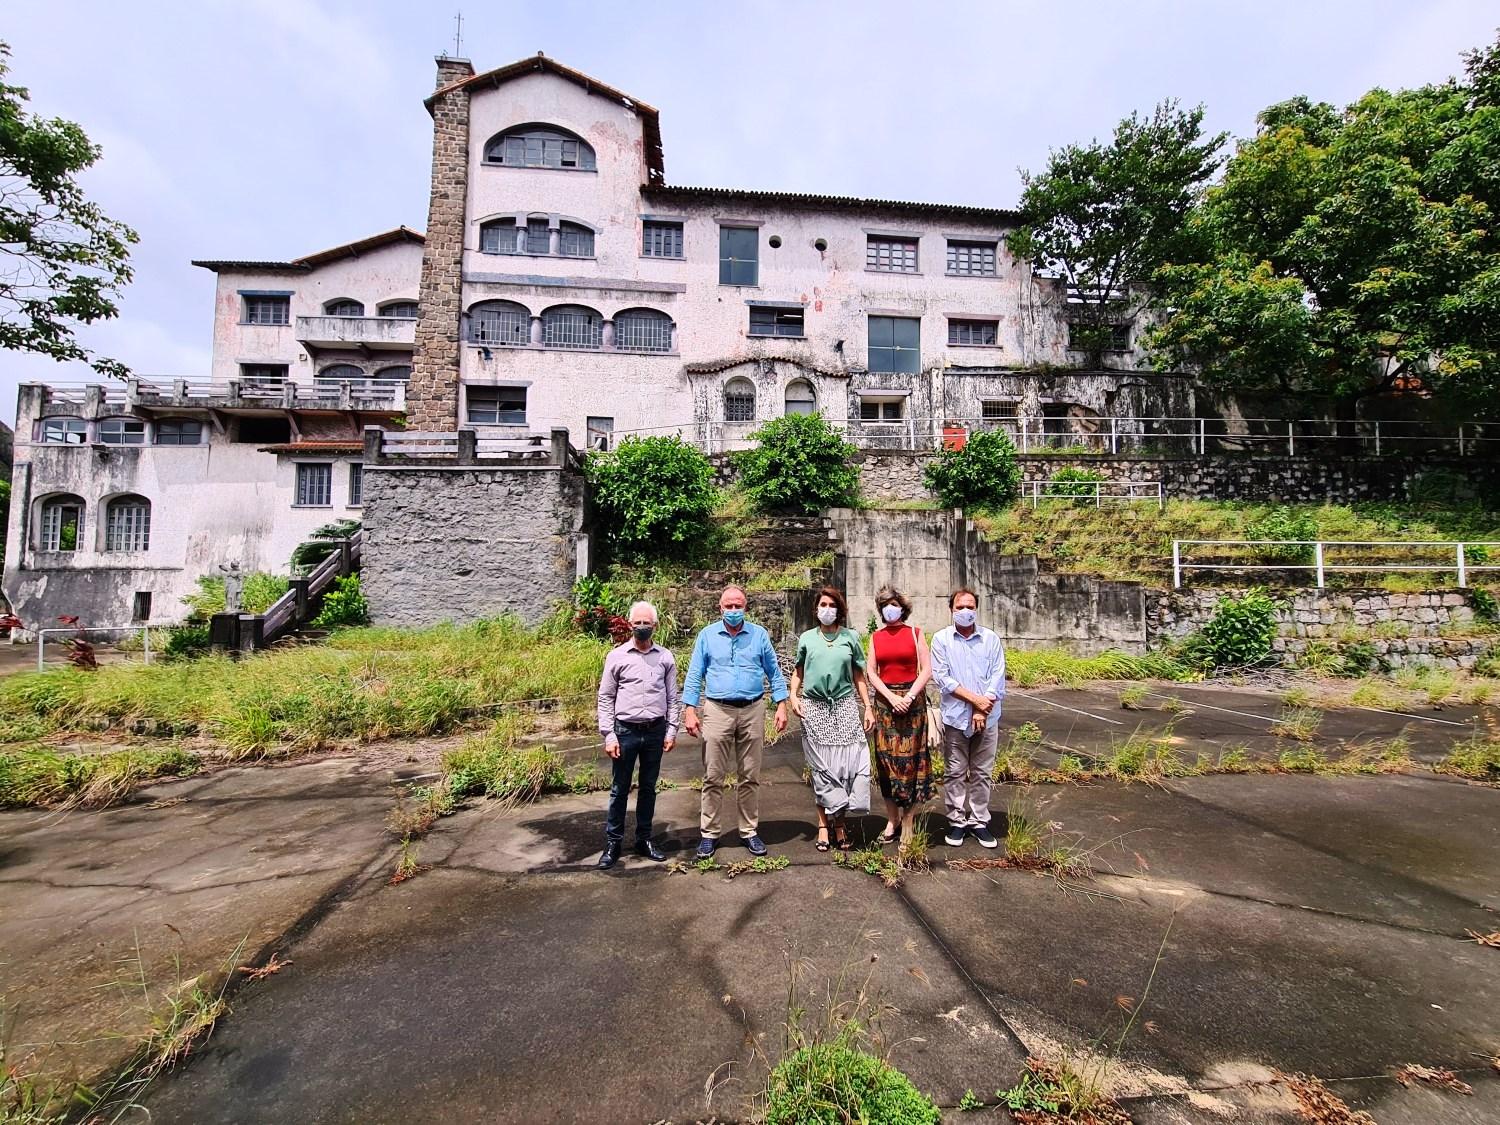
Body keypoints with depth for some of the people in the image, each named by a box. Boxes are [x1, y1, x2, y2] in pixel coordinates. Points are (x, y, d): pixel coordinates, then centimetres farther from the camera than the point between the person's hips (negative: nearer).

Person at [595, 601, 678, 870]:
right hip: (625, 731, -2)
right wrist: (608, 735, -7)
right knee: (619, 789, 7)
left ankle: (644, 839, 25)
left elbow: (672, 697, 7)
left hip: (655, 731, 2)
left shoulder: (665, 657, 3)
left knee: (649, 788, 13)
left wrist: (671, 731, 2)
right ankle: (613, 842, 19)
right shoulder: (617, 656, -2)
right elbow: (605, 698, -1)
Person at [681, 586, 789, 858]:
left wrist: (781, 705, 0)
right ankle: (709, 833, 14)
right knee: (713, 777, 2)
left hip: (753, 711, 1)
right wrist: (689, 710, -4)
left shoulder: (759, 634, 5)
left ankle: (749, 831, 21)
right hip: (718, 711, -1)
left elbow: (774, 672, 8)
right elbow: (694, 675, 3)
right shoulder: (707, 635, 4)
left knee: (750, 777, 9)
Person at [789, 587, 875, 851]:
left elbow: (859, 676, 9)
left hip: (845, 707, 0)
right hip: (814, 708, 0)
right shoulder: (807, 638, 8)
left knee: (847, 762, -4)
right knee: (821, 767, 3)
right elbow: (798, 672, 14)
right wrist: (793, 696, -2)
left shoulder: (851, 637, 6)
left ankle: (839, 818, 10)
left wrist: (868, 707, 4)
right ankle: (824, 824, 13)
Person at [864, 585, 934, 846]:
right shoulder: (876, 637, 8)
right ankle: (892, 821, 14)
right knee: (886, 759, 3)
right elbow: (871, 672, 3)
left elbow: (926, 670, -3)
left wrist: (908, 697, -14)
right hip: (884, 700, 3)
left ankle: (908, 821, 8)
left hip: (912, 699, -2)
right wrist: (891, 697, -9)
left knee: (910, 758, -2)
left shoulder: (915, 633, 1)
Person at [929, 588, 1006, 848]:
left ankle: (979, 821, 23)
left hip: (987, 718, 1)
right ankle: (957, 821, 20)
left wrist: (982, 710, -11)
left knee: (982, 773, 11)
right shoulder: (941, 639, -2)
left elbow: (998, 678, -2)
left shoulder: (991, 639, 3)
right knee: (955, 772, 8)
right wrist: (974, 698, -14)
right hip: (955, 717, -1)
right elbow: (942, 677, -8)